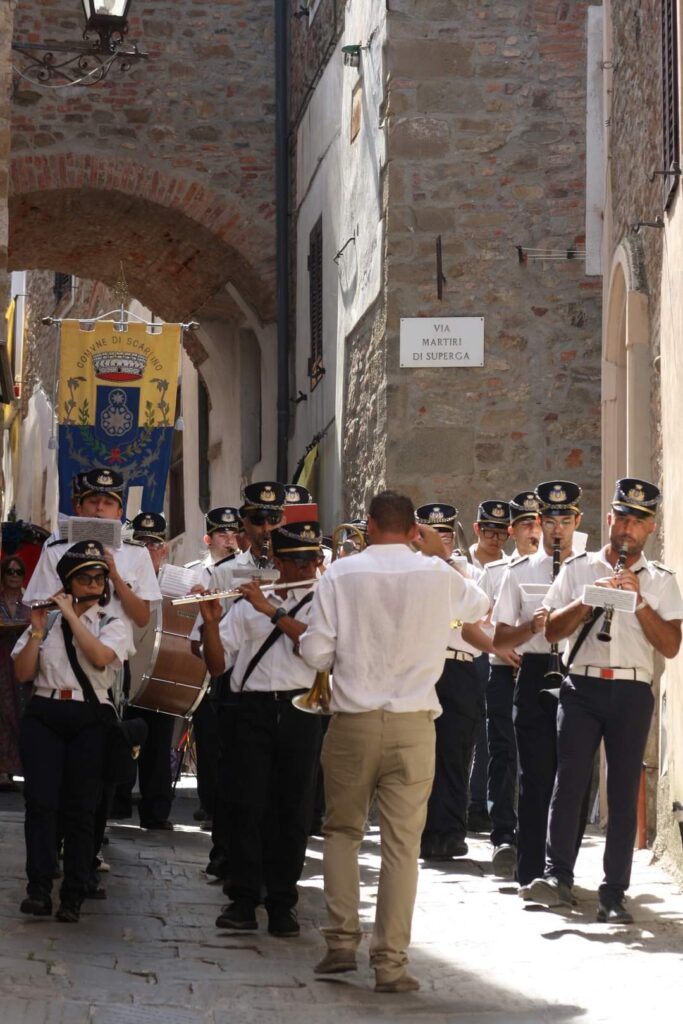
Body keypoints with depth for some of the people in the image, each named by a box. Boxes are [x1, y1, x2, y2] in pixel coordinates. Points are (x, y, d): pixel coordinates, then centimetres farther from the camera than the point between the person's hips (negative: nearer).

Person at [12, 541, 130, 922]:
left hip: (90, 719, -1)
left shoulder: (114, 624, 9)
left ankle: (74, 896, -1)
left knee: (80, 808, -3)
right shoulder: (47, 621, 12)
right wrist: (38, 630, -6)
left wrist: (71, 615, -9)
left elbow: (100, 656, -13)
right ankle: (39, 889, -13)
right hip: (44, 715, 1)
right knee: (41, 801, -11)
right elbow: (23, 673, 4)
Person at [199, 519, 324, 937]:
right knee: (247, 804, -5)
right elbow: (218, 664, 7)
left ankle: (283, 902, 8)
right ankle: (243, 898, 0)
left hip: (299, 710, 0)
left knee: (293, 808, 1)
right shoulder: (246, 606, 11)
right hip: (252, 709, 0)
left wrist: (273, 611, -14)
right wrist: (211, 620, -9)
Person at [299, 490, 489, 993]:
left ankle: (342, 941, 11)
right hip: (413, 725, 0)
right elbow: (478, 606, 20)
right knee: (402, 843, 2)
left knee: (342, 831, 18)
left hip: (353, 721, 0)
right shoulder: (437, 575, -1)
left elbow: (316, 653, -4)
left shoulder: (341, 574, -4)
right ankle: (390, 963, 1)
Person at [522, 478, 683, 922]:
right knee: (569, 780, -13)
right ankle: (557, 876, -14)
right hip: (582, 686, 0)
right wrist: (589, 599, -7)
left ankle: (614, 894, 0)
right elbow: (552, 629, 7)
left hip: (633, 691, 0)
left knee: (624, 793, 0)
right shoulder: (579, 569, 13)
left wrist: (638, 600, -8)